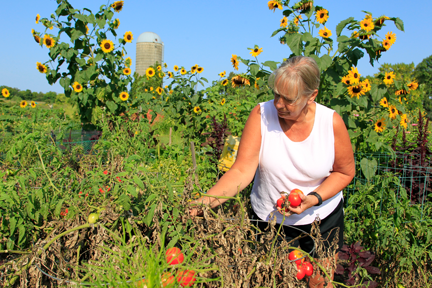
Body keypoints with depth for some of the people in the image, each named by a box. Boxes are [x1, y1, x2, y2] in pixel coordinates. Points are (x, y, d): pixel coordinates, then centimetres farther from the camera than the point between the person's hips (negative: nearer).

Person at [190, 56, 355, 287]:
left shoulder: (332, 122, -17)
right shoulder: (261, 114, -19)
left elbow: (345, 172, -4)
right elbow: (242, 171, -23)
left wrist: (315, 198, -20)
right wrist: (205, 201, -37)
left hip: (323, 217, 1)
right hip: (269, 219, 0)